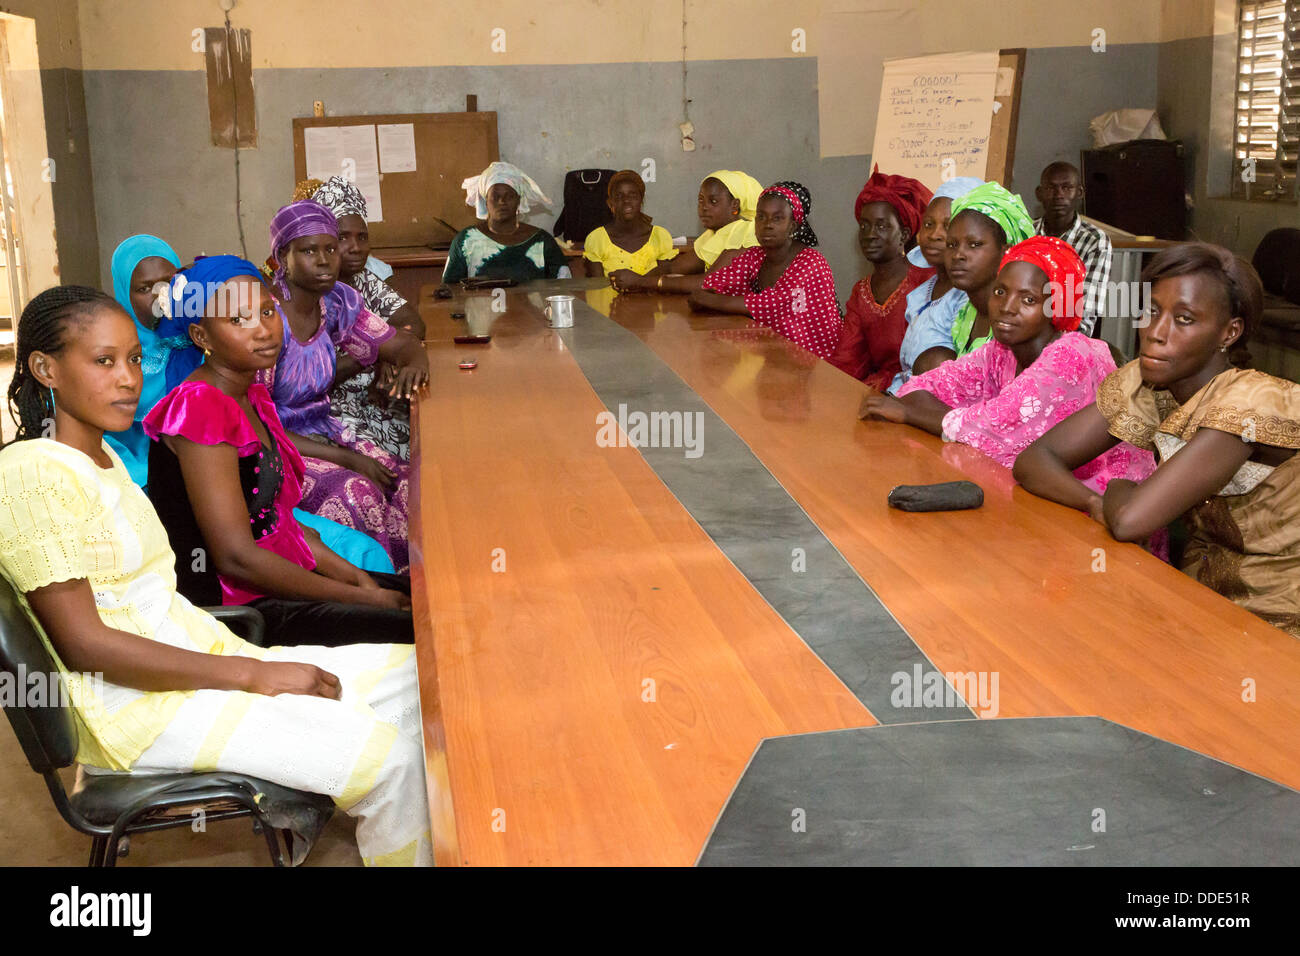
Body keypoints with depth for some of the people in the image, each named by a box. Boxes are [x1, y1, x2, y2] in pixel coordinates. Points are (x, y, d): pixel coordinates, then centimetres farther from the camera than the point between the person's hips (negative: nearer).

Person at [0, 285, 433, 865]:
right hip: (135, 705, -9)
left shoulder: (102, 456, 15)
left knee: (412, 675, 1)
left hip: (197, 658, 9)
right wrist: (251, 673, -20)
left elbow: (147, 601, 13)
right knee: (388, 757, -20)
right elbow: (83, 644, -20)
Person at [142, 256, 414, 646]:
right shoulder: (199, 406, -18)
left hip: (279, 577, 10)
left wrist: (356, 577, 1)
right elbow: (236, 557, -22)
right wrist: (364, 597, -17)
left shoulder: (254, 396, 12)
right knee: (415, 629, -21)